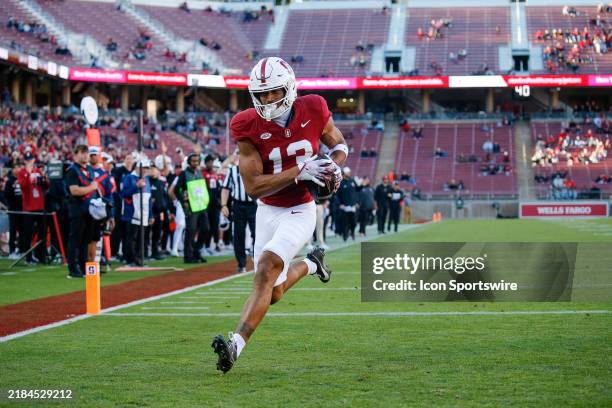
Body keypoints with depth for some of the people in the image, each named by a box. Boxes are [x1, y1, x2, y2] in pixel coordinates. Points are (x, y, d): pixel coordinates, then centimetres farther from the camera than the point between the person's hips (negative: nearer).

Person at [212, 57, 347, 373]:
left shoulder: (313, 111, -10)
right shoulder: (248, 127, -14)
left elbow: (338, 143, 11)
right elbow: (253, 186, -18)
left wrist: (335, 165, -12)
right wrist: (299, 172, -26)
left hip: (300, 212, -3)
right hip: (267, 212, 3)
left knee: (266, 270, -24)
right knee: (274, 293, 11)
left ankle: (236, 344, -27)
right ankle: (310, 264, 44)